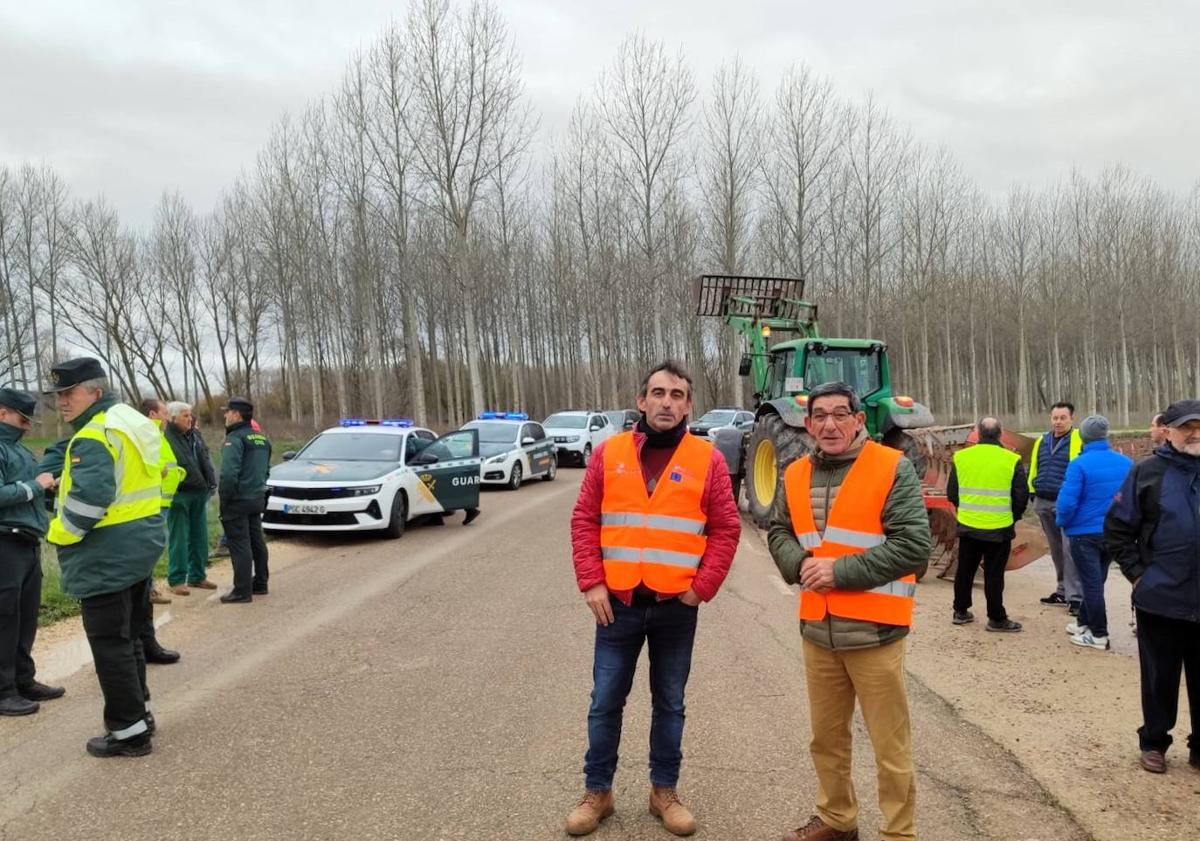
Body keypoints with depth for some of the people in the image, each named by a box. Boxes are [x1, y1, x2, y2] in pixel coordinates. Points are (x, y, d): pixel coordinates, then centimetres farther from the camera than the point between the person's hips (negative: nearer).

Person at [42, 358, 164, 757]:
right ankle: (139, 712, 31)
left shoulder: (95, 438, -19)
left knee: (109, 643, 0)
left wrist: (59, 533, -14)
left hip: (107, 556, -10)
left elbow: (89, 497, -29)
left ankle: (129, 731, 7)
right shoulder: (133, 421, 12)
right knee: (127, 635, 21)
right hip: (142, 543, 10)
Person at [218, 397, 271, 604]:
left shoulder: (235, 439, -16)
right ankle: (260, 584, 23)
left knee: (240, 545, -6)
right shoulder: (261, 439, 13)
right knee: (256, 542, 15)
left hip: (238, 501, -9)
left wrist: (224, 497, -14)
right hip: (257, 498, 9)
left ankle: (242, 591, -4)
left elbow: (229, 473, -24)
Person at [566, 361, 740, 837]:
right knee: (605, 702, 9)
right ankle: (597, 791, 25)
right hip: (618, 604, 1)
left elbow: (726, 530, 0)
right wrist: (591, 583, -6)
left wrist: (702, 588, -8)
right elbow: (584, 521, 2)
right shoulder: (609, 453, 1)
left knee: (670, 704, 13)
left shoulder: (708, 460, -1)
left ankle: (664, 791, 29)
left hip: (676, 607, 0)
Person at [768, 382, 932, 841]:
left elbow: (913, 544, -14)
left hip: (873, 631, -5)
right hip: (816, 630, 6)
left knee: (890, 747, 6)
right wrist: (799, 564, -6)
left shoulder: (893, 468, -9)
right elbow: (778, 532, 16)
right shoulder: (796, 475, 8)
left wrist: (841, 570, -18)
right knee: (826, 737, 20)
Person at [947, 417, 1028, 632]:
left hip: (967, 526, 2)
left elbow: (952, 494, 3)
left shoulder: (961, 457, -4)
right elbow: (1021, 497, -5)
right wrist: (1012, 518, 13)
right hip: (999, 529, -2)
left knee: (965, 570, 15)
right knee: (994, 574, 6)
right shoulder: (1012, 460, -9)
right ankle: (996, 618, 13)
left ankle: (960, 612, 25)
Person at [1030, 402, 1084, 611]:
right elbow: (1033, 468, 20)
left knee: (1069, 549, -9)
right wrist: (1033, 494, 15)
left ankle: (1075, 596, -4)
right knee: (1056, 550, 15)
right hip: (1044, 503, 6)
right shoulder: (1041, 441, 12)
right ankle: (1063, 590, 26)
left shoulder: (1080, 440, -7)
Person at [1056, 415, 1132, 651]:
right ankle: (1084, 622, 31)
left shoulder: (1080, 464, -18)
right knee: (1096, 580, 19)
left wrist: (1063, 522, -2)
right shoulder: (1126, 462, -1)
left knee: (1092, 582, 2)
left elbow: (1067, 501, -21)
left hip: (1085, 532, -6)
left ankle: (1099, 635, 6)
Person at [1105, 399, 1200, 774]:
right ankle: (1154, 743, 25)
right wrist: (1137, 574, -7)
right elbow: (1117, 529, -1)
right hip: (1161, 600, -2)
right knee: (1160, 679, 10)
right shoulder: (1147, 472, -4)